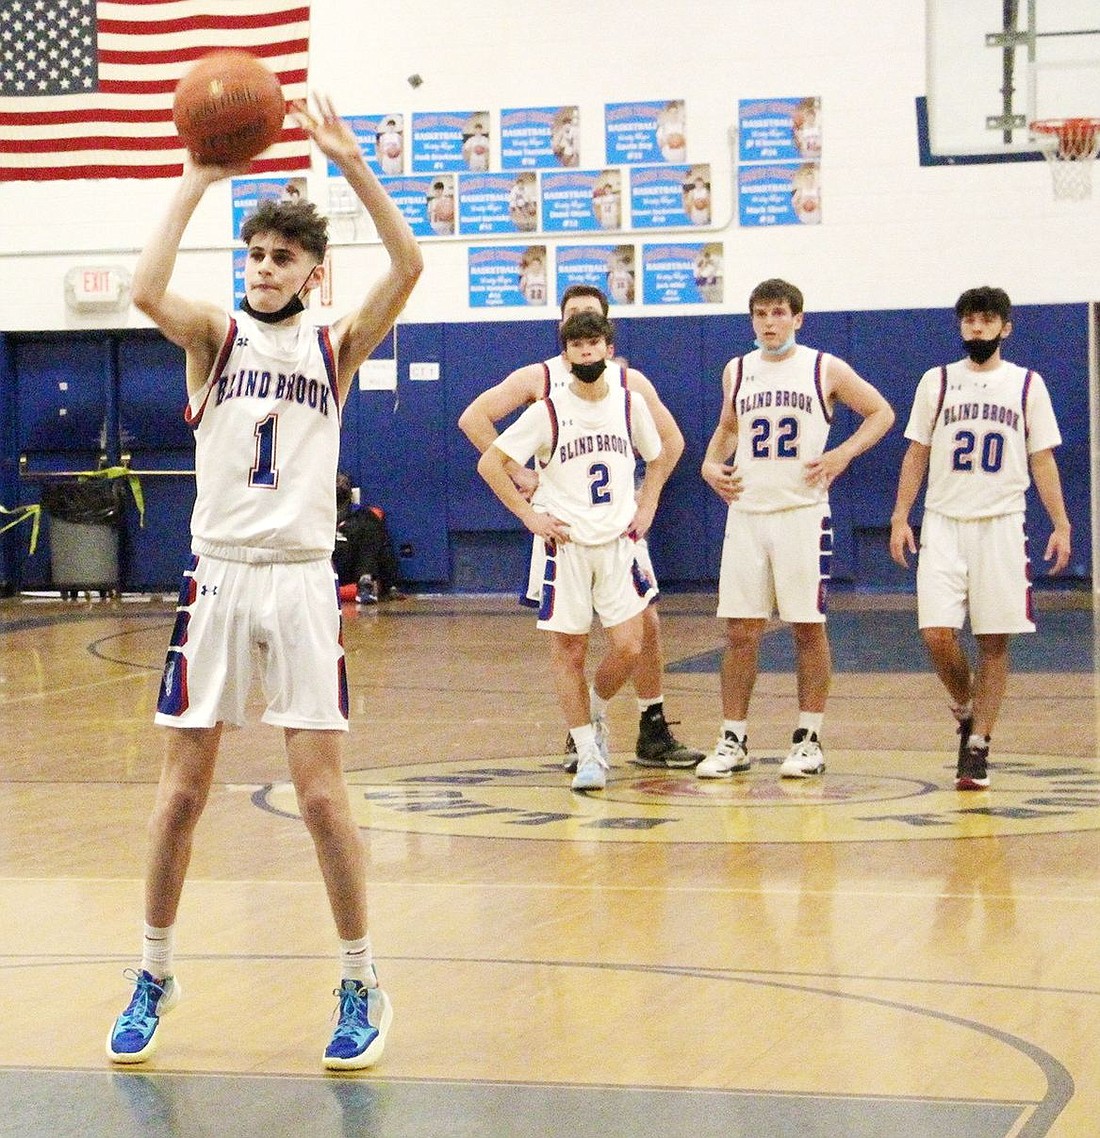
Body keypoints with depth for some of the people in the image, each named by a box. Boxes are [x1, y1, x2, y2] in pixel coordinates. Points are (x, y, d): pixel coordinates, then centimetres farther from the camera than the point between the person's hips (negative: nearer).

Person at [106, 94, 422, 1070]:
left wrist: (351, 164, -17)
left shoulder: (335, 347, 6)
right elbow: (147, 291, -17)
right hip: (219, 576, 1)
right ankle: (155, 977, 19)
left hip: (303, 580, 0)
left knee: (322, 793, -3)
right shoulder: (216, 336, 5)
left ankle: (361, 986, 10)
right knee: (183, 790, 4)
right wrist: (197, 182, -18)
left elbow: (408, 267, -11)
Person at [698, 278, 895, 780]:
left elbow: (881, 412, 6)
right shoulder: (737, 371, 10)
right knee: (740, 630, 1)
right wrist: (710, 464, 7)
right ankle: (733, 742, 7)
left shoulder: (826, 369, -1)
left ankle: (809, 741, 9)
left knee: (808, 626, 1)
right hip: (746, 512, 3)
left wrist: (842, 454, -7)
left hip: (803, 512, -3)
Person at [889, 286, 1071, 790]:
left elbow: (1042, 460, 6)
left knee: (994, 640, -2)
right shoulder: (937, 381, 7)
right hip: (943, 523, 0)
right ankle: (966, 710, 16)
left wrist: (1061, 524, -1)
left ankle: (978, 744, 5)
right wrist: (900, 517, 1)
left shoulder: (1028, 384, 6)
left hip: (1001, 524, 0)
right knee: (936, 633, -11)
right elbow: (916, 453, 9)